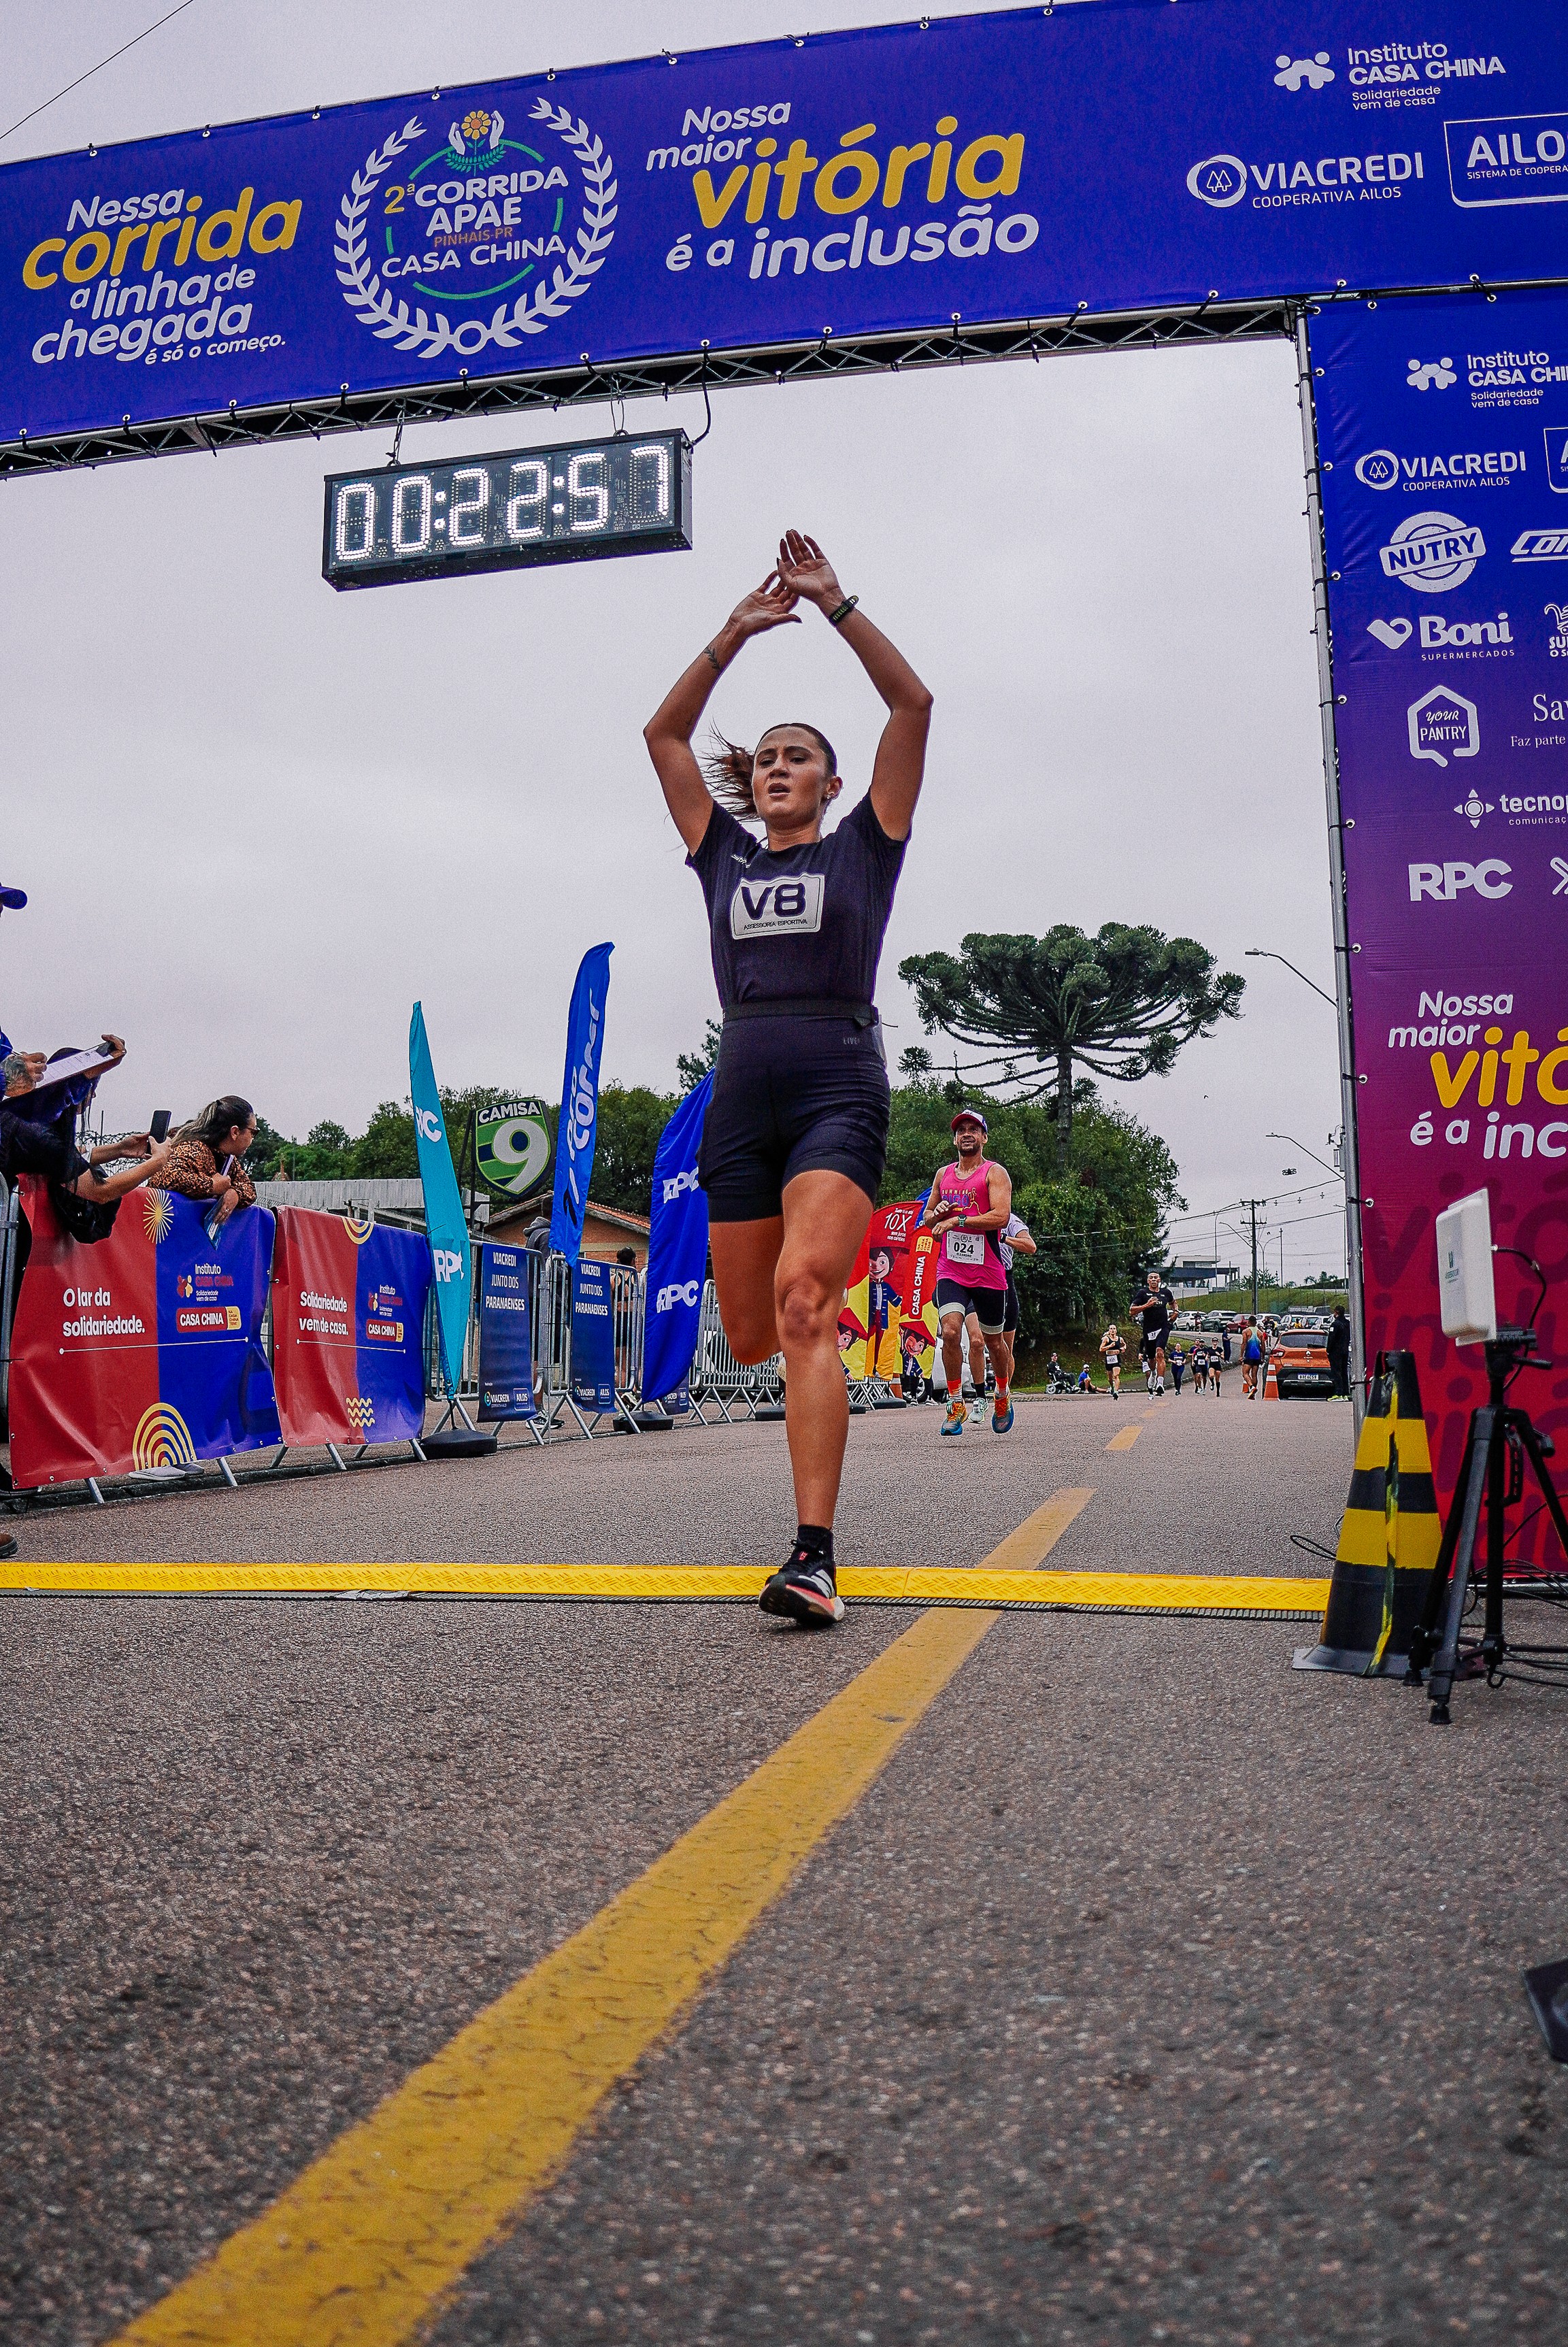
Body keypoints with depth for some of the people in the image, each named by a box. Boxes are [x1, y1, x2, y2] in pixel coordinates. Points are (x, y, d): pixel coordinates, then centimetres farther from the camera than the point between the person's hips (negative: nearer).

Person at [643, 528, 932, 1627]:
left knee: (801, 1303, -24)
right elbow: (664, 733, 19)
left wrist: (836, 603, 6)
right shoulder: (726, 857, 20)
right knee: (750, 1336, 6)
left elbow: (914, 704, 5)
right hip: (743, 1095, 4)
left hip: (838, 1091, -4)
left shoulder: (863, 848, 12)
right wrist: (738, 631, 14)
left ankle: (815, 1555, -27)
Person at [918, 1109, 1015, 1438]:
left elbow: (1000, 1216, -18)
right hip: (950, 1269, 3)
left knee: (993, 1340, 12)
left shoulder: (995, 1173, -3)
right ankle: (956, 1404, -8)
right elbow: (927, 1218, 22)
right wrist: (939, 1213, -1)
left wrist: (957, 1219, -21)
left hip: (987, 1271, -2)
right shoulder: (944, 1174, 13)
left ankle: (1003, 1395, 37)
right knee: (950, 1331, -18)